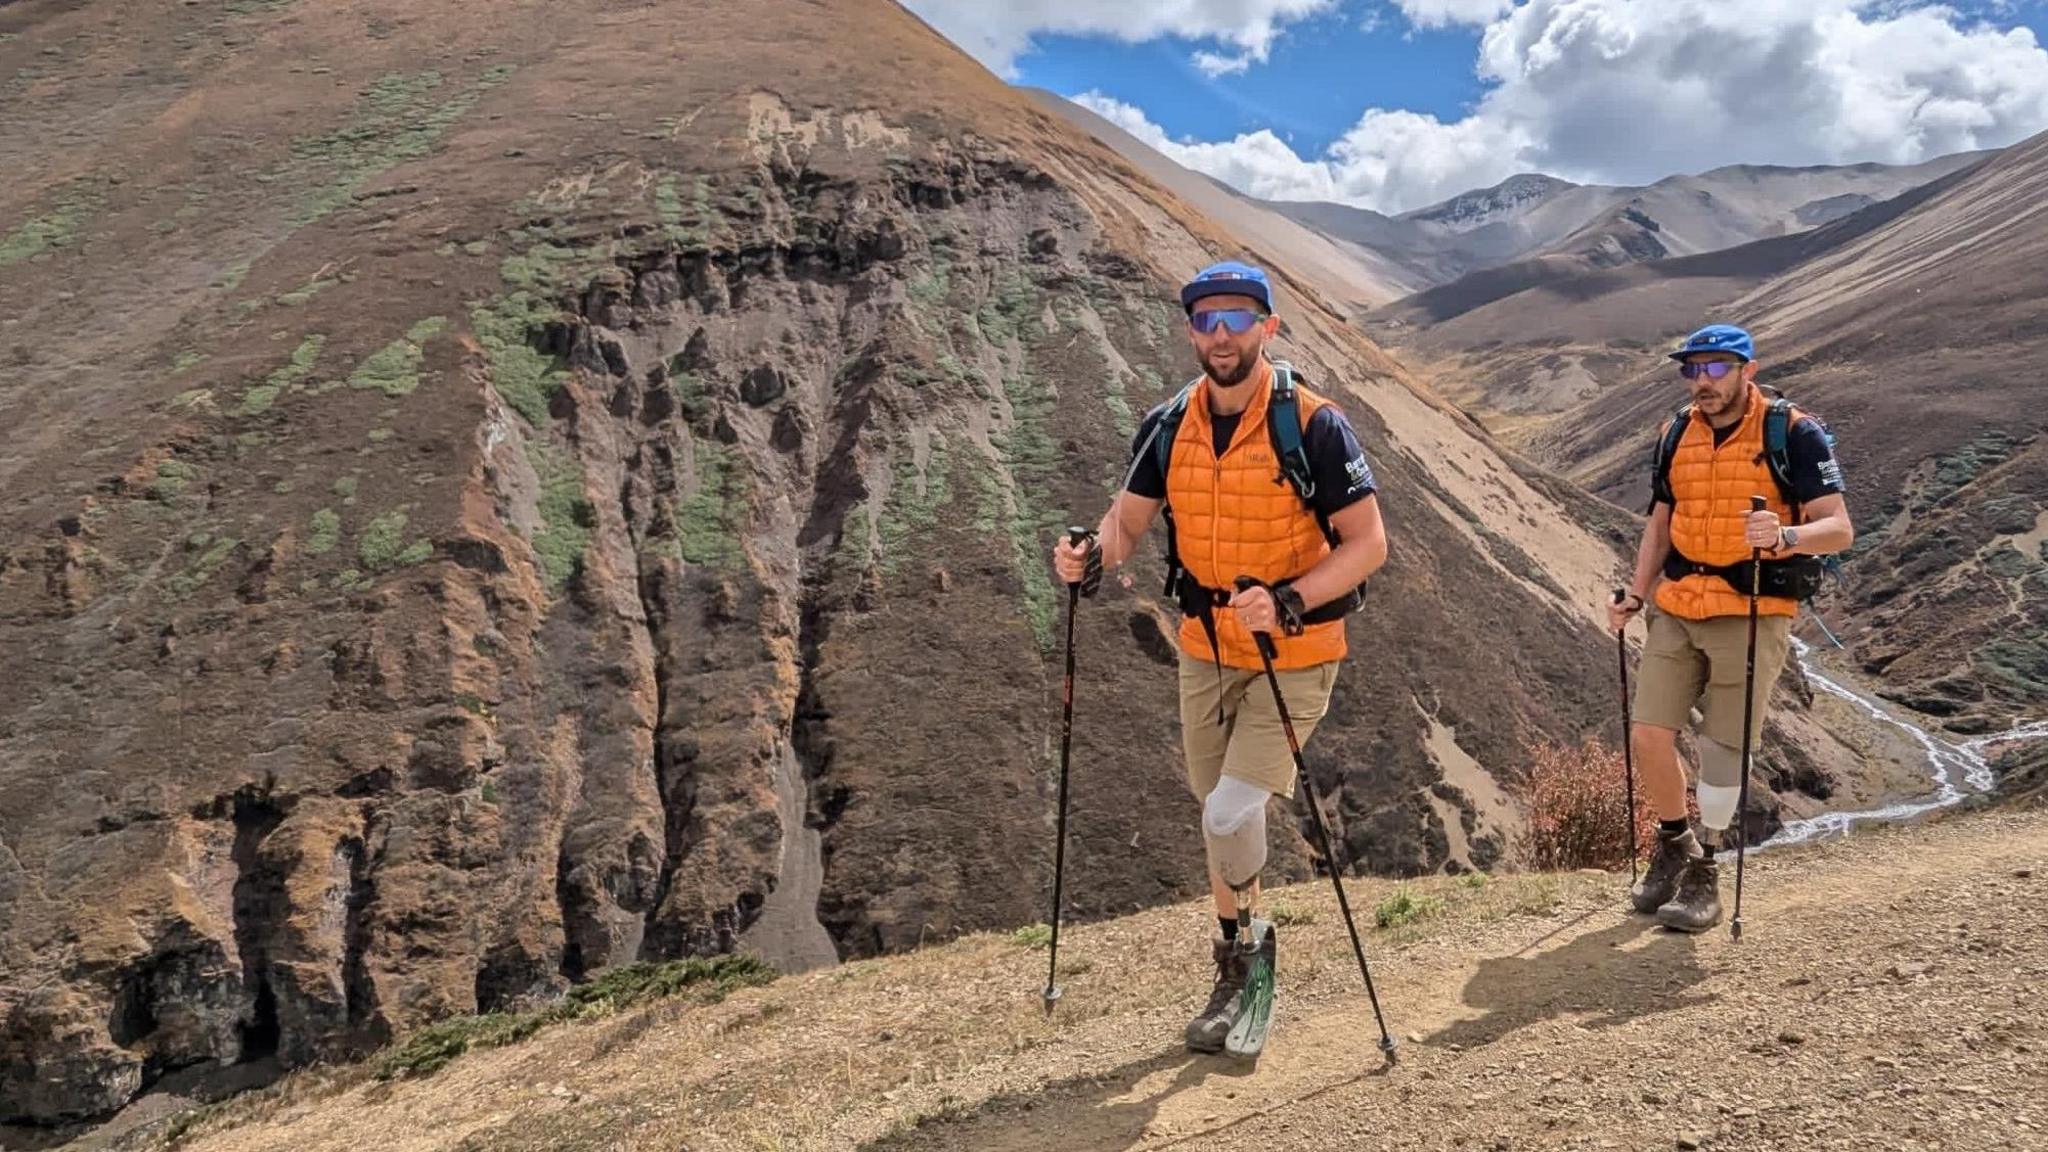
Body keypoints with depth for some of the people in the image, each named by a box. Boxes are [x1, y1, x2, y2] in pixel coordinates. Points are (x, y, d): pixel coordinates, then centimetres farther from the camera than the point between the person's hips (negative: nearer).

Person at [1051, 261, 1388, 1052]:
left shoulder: (1312, 425, -16)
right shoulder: (1169, 425, -1)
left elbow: (1367, 544, -16)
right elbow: (1128, 518, 4)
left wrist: (1289, 602, -30)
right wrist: (1092, 556, -19)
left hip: (1292, 659, -5)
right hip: (1206, 651, 5)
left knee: (1230, 815, -14)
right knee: (1218, 814, 15)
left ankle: (1245, 940, 18)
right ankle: (1239, 959, 37)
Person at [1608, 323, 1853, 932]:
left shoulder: (1794, 434, -6)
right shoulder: (1677, 435, 9)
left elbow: (1838, 528, -11)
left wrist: (1785, 535, -32)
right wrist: (1636, 593, 7)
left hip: (1752, 614, -4)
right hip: (1676, 610, 5)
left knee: (1723, 747, 0)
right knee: (1648, 734, -1)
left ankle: (1704, 875, 15)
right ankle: (1673, 844, 23)